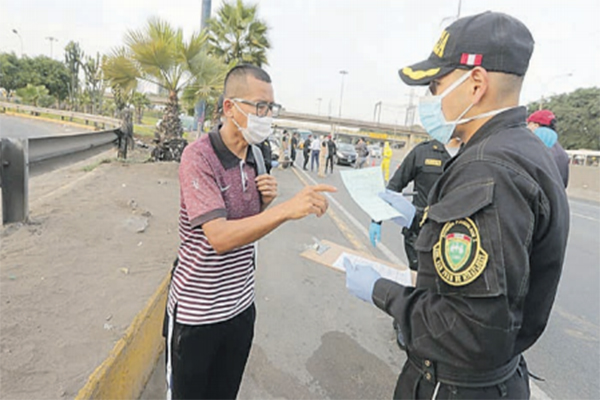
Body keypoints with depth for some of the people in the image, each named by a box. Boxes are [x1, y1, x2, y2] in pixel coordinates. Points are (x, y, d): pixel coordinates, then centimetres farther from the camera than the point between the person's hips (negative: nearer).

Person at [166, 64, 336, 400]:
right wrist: (286, 209, -39)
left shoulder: (256, 155, 2)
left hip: (241, 304, 6)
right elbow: (219, 237, -30)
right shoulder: (199, 157, -19)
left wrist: (266, 201, -9)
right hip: (197, 309, -6)